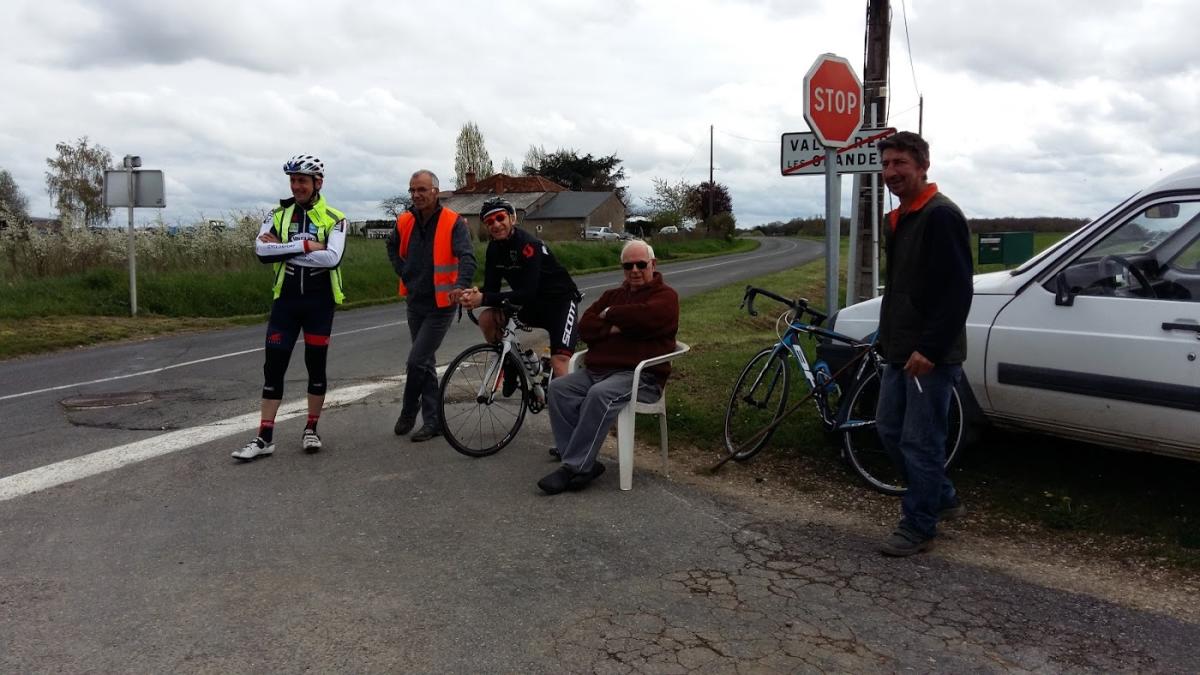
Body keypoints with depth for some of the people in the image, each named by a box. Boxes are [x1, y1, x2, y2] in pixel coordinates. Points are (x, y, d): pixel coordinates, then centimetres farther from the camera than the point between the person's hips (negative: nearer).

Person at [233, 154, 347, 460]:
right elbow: (262, 250, -14)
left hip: (319, 302, -2)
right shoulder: (278, 215, 4)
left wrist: (283, 250, -17)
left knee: (316, 366, 6)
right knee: (274, 366, 1)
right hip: (286, 301, 2)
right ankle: (265, 437, 6)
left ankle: (311, 430, 21)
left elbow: (332, 258, -21)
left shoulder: (334, 219, -4)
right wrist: (306, 245, -20)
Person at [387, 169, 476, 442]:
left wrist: (460, 285, -43)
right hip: (415, 302, 6)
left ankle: (408, 413, 15)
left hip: (441, 305, -6)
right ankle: (433, 421, 22)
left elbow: (467, 257, -26)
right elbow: (392, 247, 24)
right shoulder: (405, 222, 3)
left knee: (417, 361, -8)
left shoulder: (453, 222, -14)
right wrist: (403, 273, 9)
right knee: (425, 362, 12)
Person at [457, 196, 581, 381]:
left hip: (560, 302, -7)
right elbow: (491, 289, -5)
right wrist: (476, 295, -29)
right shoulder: (494, 248, -2)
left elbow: (528, 293, -32)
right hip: (533, 304, 7)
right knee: (487, 318, -13)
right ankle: (510, 365, 3)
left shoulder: (528, 245, -25)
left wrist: (484, 299, -37)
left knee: (560, 363, -23)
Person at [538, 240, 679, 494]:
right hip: (597, 371, 7)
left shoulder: (665, 296, 6)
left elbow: (647, 317, -19)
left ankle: (574, 468, -30)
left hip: (641, 375, -6)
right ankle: (585, 462, -22)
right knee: (559, 387, -19)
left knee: (600, 395, -35)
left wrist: (610, 315, -3)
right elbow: (585, 327, 11)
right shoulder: (613, 295, 25)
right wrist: (611, 329, -9)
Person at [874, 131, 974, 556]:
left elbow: (957, 293, -21)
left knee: (920, 442, -1)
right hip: (900, 353, 10)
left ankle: (918, 528, 13)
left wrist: (929, 349, -24)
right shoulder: (899, 219, 14)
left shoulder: (942, 216, -15)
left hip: (930, 356, -10)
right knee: (890, 431, 16)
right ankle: (943, 499, 33)